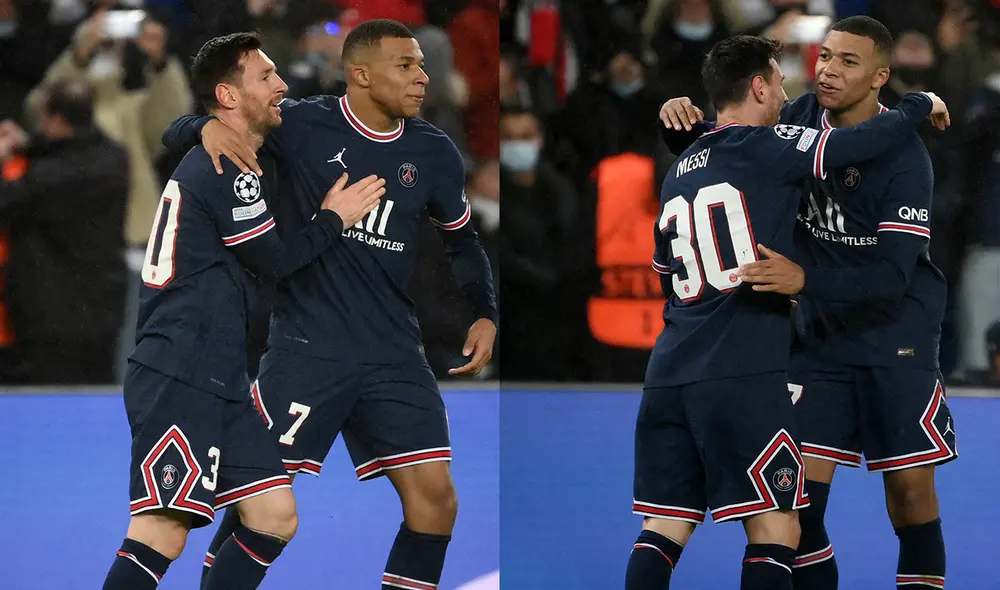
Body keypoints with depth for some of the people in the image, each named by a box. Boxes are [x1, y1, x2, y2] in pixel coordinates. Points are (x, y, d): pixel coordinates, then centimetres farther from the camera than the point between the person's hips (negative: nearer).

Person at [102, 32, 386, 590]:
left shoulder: (207, 159, 19)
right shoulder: (230, 170, -11)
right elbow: (274, 259, -6)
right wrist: (335, 219, 8)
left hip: (220, 380, 11)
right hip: (181, 379, -11)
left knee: (275, 517, 6)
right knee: (165, 530, -19)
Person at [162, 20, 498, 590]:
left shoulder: (434, 152, 4)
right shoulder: (301, 125, -8)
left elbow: (463, 240, 21)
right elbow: (178, 134, -2)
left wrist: (486, 313, 8)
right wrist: (209, 127, -25)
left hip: (394, 351, 4)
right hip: (307, 346, -4)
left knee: (435, 497, -3)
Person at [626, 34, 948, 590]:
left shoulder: (677, 173, 18)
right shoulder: (767, 148, -3)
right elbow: (868, 140, -5)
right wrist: (920, 104, 15)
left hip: (668, 374, 7)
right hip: (743, 376, -7)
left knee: (664, 526, 5)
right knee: (774, 529, -3)